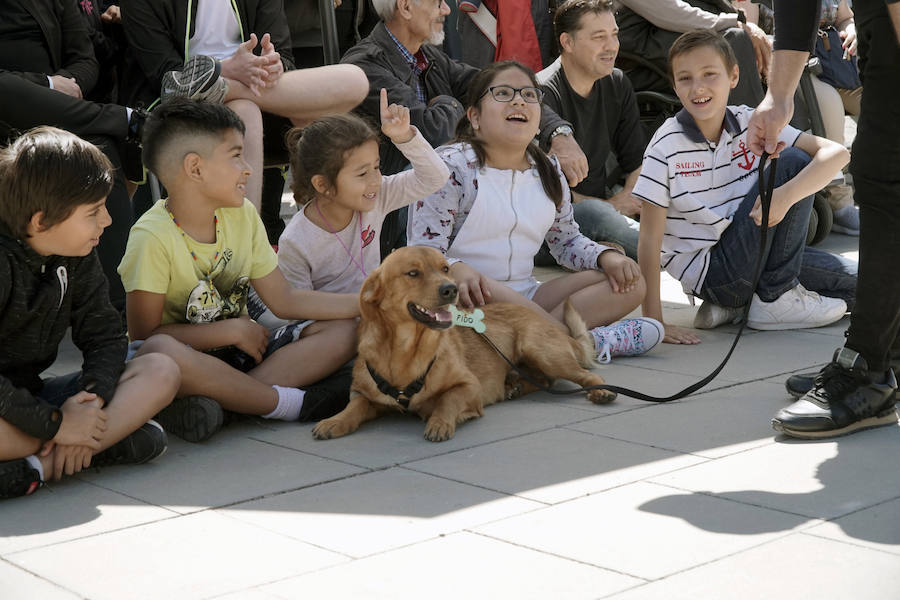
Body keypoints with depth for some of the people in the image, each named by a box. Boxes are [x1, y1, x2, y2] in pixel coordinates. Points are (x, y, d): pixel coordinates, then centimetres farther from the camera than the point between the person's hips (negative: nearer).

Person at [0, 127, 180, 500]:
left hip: (34, 394, 9)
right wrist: (55, 423, -27)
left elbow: (105, 337, 3)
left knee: (160, 372, -12)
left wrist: (90, 397, -17)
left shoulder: (77, 258, 3)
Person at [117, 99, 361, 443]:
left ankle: (225, 398, -26)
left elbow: (284, 301, 6)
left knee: (346, 329, -9)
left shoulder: (242, 216, 3)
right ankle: (289, 403, -23)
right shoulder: (153, 237, -17)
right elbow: (145, 334, -19)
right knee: (160, 351, -42)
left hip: (238, 353, 7)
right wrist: (234, 330, -15)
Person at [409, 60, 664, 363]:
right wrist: (457, 270, -36)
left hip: (527, 299, 6)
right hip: (474, 297, -6)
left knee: (631, 284, -8)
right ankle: (587, 341, -30)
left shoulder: (548, 171, 14)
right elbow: (424, 249, -13)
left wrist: (607, 256, 2)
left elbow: (567, 240, 24)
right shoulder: (453, 165, -5)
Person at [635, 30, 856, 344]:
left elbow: (837, 153, -12)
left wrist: (785, 195, -31)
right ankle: (775, 298, -7)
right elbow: (649, 240, -15)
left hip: (749, 258, 5)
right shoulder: (666, 147, -14)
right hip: (710, 274, -5)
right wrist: (653, 323, -21)